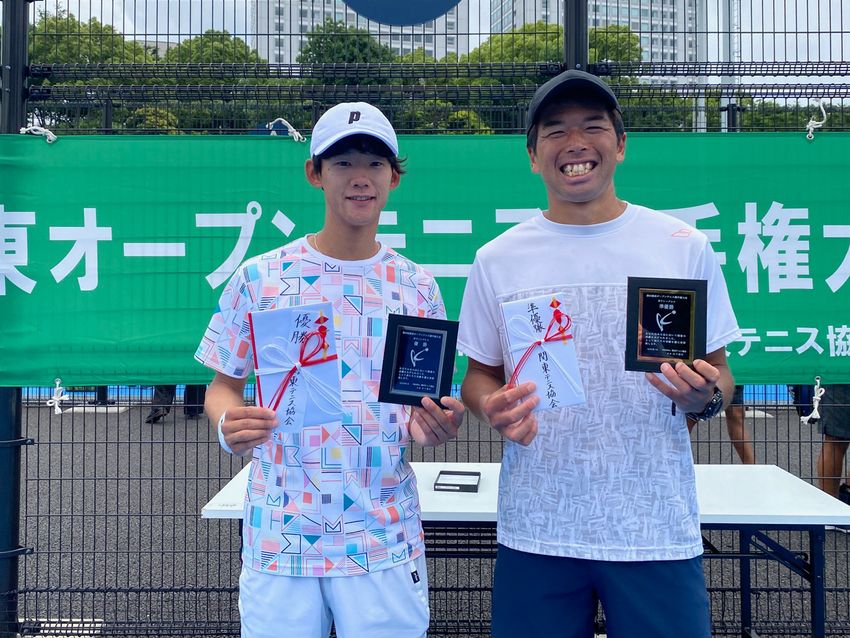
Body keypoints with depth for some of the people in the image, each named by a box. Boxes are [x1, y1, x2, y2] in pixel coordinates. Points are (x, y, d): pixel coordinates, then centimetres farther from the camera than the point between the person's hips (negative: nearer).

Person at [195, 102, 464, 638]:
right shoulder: (260, 278, -2)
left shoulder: (417, 287, 2)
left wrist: (437, 427, -14)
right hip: (279, 541, -1)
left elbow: (429, 406, 8)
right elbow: (223, 386, 4)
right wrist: (230, 424, -17)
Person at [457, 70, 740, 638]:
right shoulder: (498, 260, 3)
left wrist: (703, 396, -15)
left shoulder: (684, 247, 1)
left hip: (659, 531, 0)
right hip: (537, 532, 1)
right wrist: (493, 407, -11)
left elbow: (718, 374, 8)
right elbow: (479, 374, 10)